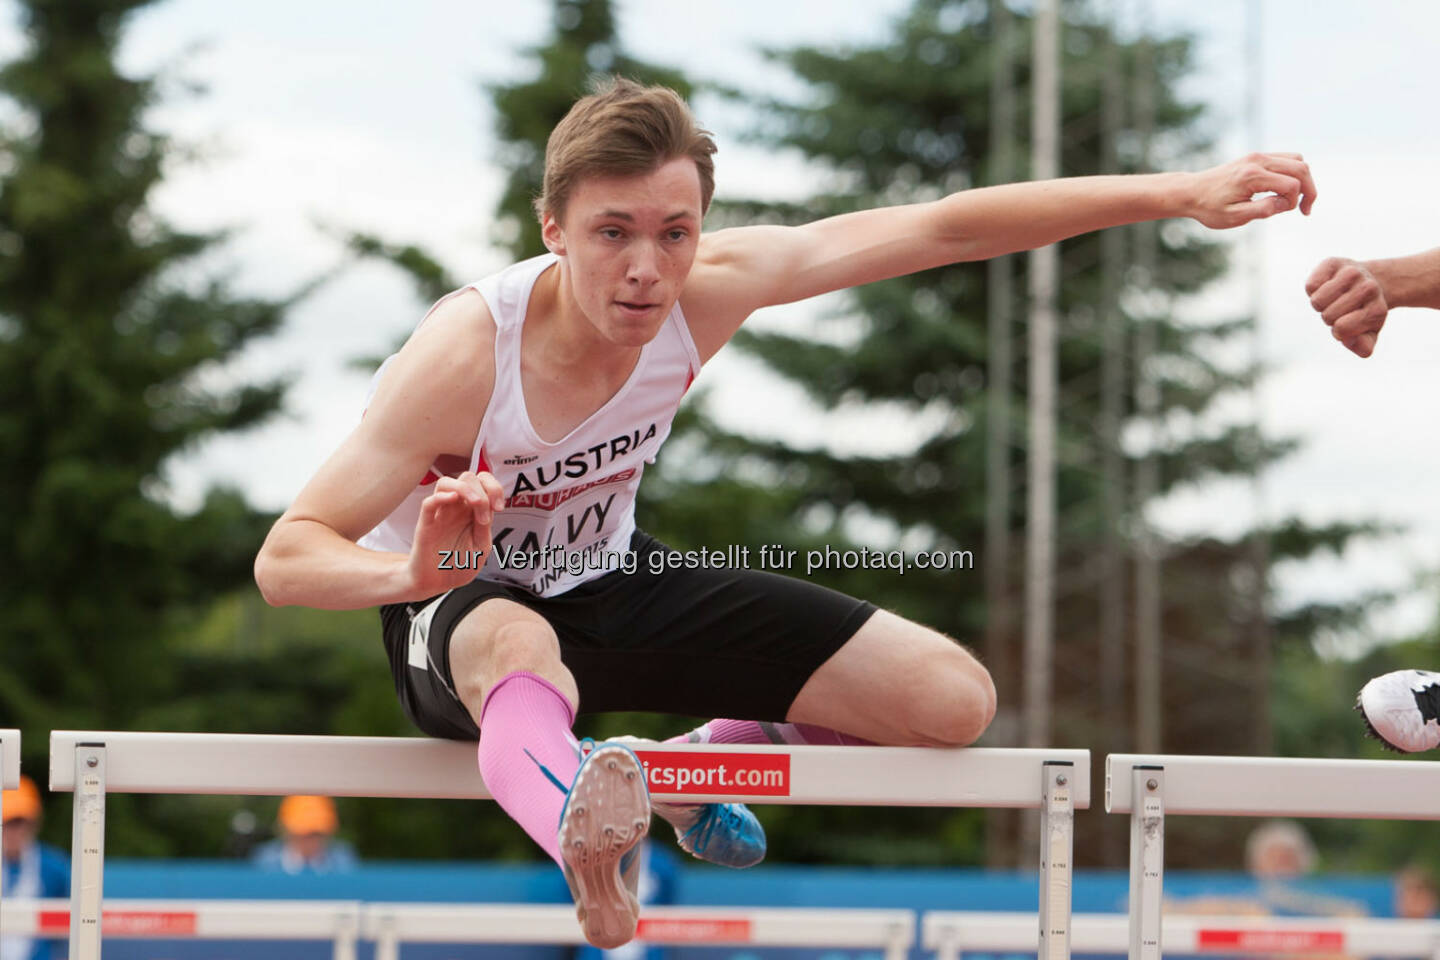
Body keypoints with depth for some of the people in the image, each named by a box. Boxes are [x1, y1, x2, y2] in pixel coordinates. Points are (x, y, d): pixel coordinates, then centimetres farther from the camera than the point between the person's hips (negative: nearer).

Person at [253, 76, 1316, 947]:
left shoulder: (704, 291, -20)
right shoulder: (466, 353, -32)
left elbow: (942, 230, -14)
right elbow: (285, 558, -31)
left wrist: (1179, 194, -17)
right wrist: (416, 573, -53)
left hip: (612, 579, 6)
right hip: (464, 604, -5)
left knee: (953, 701, -2)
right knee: (520, 654, -44)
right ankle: (588, 836, -74)